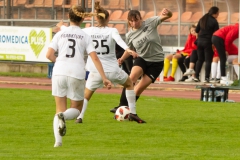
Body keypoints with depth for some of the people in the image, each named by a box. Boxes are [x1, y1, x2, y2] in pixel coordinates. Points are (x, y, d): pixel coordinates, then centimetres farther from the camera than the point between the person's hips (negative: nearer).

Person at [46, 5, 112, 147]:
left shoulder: (60, 34, 8)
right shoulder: (85, 37, 6)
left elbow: (49, 55, 1)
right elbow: (95, 58, -3)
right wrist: (104, 78, -3)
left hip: (59, 72, 1)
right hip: (77, 73, -1)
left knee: (60, 109, 11)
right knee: (76, 108, 16)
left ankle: (58, 140, -9)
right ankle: (64, 116, -20)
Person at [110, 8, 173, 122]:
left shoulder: (150, 23, -12)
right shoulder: (129, 35, -2)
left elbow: (166, 17, -18)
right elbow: (130, 49, 15)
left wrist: (167, 13, -43)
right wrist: (122, 59, -3)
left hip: (156, 62, -2)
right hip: (141, 58, 2)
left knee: (139, 88, -7)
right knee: (132, 78, -27)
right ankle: (122, 106, -21)